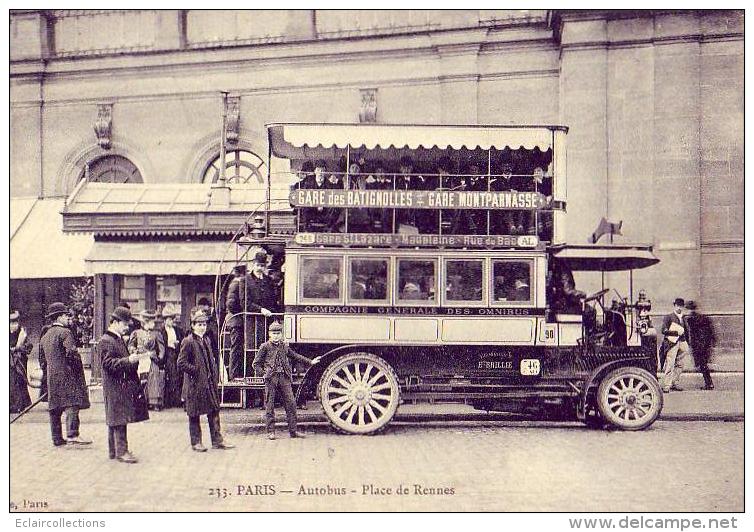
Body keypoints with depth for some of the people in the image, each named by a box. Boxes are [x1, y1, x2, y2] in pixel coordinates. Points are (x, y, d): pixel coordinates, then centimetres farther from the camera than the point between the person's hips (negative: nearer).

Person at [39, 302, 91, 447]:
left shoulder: (45, 336, 18)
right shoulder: (65, 332, -9)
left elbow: (42, 357, 22)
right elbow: (72, 352, -19)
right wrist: (78, 369, -10)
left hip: (51, 376, 9)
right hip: (66, 373, -9)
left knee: (55, 406, 10)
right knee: (72, 403, -13)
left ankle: (57, 438, 14)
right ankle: (72, 434, -21)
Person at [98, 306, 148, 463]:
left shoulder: (119, 339, 18)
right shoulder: (105, 342, -12)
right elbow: (108, 363, -21)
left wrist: (133, 359, 14)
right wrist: (128, 360, -27)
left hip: (124, 386, 10)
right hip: (115, 387, -10)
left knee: (115, 421, 14)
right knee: (119, 420, -9)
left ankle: (114, 451, 19)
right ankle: (121, 451, -6)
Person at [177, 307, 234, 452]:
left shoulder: (206, 340, 14)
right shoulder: (188, 342, -10)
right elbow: (181, 363, -15)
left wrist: (215, 377, 12)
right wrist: (196, 371, -14)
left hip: (210, 383, 7)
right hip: (195, 384, -7)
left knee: (214, 411, 8)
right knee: (194, 414, 4)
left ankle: (217, 441, 13)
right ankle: (196, 443, 13)